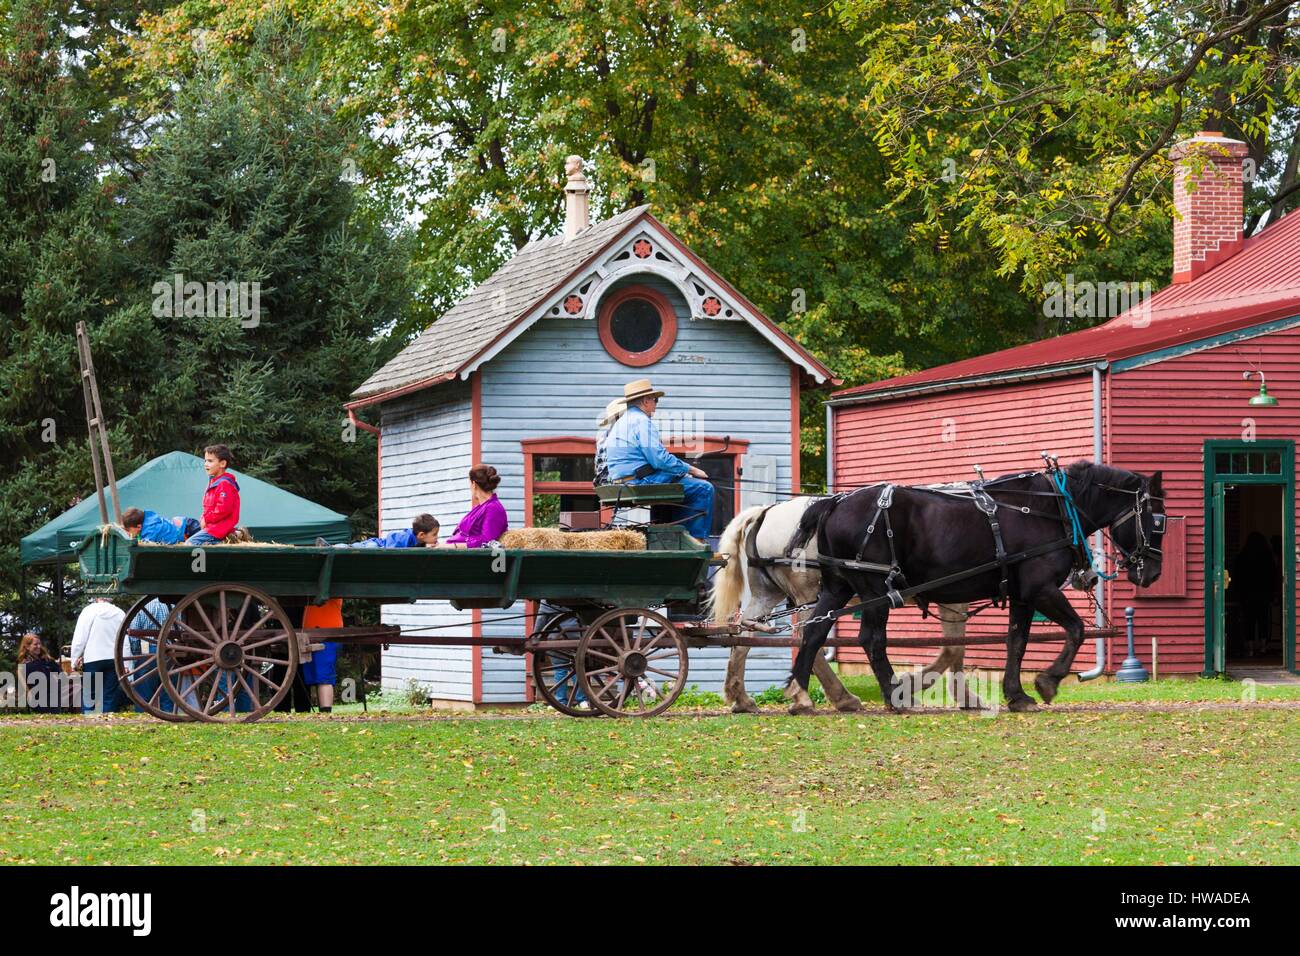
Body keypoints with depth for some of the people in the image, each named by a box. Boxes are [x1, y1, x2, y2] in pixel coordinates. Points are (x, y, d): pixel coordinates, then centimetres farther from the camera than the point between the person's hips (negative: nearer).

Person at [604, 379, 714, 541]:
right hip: (643, 482, -10)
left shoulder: (619, 423, 20)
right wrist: (691, 469, -7)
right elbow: (660, 459, -20)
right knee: (704, 489, -10)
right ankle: (697, 539, -9)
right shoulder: (642, 421, -12)